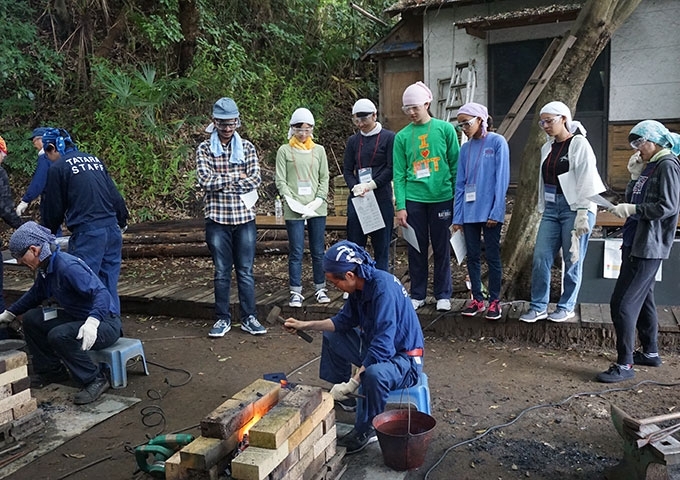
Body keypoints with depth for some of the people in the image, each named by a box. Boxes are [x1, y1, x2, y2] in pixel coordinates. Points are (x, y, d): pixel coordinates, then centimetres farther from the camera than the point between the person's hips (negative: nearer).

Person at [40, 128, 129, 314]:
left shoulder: (58, 167, -1)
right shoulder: (94, 159, 17)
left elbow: (54, 209, 4)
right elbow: (115, 195, 17)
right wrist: (122, 221, 26)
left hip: (87, 234, -6)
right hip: (112, 230, 7)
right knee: (109, 286, 12)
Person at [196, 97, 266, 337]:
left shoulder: (247, 148, 6)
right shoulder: (204, 149, 2)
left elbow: (255, 180, -6)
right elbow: (205, 180, -11)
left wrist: (221, 183, -9)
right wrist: (236, 178, -8)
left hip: (244, 217, 1)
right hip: (217, 218, -1)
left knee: (246, 271, 7)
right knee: (222, 272, 8)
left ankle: (249, 318, 17)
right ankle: (223, 318, 19)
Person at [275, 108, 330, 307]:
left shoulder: (319, 150, 10)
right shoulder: (284, 151, 3)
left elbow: (324, 179, 8)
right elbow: (280, 181, -1)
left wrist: (318, 200, -7)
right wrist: (293, 201, -13)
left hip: (317, 209, 2)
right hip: (293, 210, -2)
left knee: (318, 251, 8)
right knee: (296, 252, 1)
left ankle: (320, 288, 20)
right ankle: (296, 292, 10)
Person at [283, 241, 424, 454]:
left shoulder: (383, 289, -30)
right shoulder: (361, 286, -2)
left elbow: (382, 347, -34)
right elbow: (344, 320, 14)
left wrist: (352, 383, -32)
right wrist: (305, 325, 9)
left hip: (404, 359, -10)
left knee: (374, 374, -40)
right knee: (332, 336, 19)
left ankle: (365, 430, -13)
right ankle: (343, 398, 27)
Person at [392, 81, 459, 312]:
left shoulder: (445, 129, 1)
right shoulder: (402, 136, 3)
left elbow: (455, 165, 2)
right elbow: (399, 173, 2)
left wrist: (458, 197, -2)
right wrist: (400, 206, -5)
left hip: (441, 197, -1)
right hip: (413, 199, 1)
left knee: (442, 248, 8)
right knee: (416, 248, 8)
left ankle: (443, 294, 20)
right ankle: (417, 294, 21)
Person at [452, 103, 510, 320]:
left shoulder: (497, 142, -4)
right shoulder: (465, 148, 9)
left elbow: (502, 179, -9)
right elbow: (460, 184, 9)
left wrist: (496, 212, -13)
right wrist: (457, 216, 5)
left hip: (490, 211, -5)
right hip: (469, 212, 5)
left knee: (492, 255, 3)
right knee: (473, 256, 8)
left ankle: (494, 301, 13)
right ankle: (477, 299, 19)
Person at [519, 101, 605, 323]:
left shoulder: (579, 144, -8)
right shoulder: (547, 148, 13)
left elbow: (587, 181, -13)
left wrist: (582, 214, -18)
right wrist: (542, 209, 16)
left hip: (574, 209, -6)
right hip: (552, 208, 7)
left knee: (572, 261, 3)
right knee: (540, 258, 1)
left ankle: (567, 307, 17)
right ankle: (538, 307, 10)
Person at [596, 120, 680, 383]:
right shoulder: (649, 166, 16)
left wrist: (631, 210, -19)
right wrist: (635, 177, 4)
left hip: (648, 246, -10)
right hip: (636, 243, 10)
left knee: (622, 302, -11)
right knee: (642, 298, 19)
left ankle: (625, 364, -5)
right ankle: (650, 352, 33)